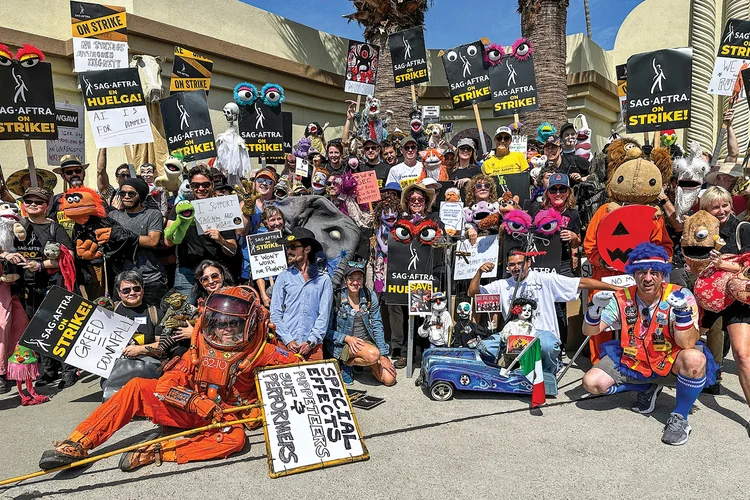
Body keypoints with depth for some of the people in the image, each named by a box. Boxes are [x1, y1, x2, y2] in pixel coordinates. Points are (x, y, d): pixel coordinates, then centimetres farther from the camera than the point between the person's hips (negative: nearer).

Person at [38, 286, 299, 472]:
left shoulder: (260, 352, -11)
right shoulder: (200, 350, -4)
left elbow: (297, 366, -13)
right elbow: (166, 384, -11)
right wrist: (200, 403, -26)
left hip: (223, 417, -2)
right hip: (187, 410, 3)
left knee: (235, 438, -36)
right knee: (137, 388, -13)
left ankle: (156, 452, -32)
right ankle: (77, 444, -12)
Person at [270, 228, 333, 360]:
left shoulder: (323, 279, 5)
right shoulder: (284, 276, 9)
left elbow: (324, 315, 1)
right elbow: (275, 313, 5)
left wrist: (311, 342, -8)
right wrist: (287, 340, -6)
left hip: (313, 346, -1)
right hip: (286, 345, 1)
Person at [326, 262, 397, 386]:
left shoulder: (370, 296, -2)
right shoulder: (336, 298, -12)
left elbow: (377, 325, 0)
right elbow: (327, 331, -7)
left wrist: (383, 355, -7)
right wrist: (347, 338, -21)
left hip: (367, 341, 4)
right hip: (343, 344, -4)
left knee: (389, 379, -8)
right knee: (373, 354, -34)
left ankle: (363, 361, 16)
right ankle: (347, 363, -4)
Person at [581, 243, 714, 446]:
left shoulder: (680, 296, -15)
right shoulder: (622, 298, -8)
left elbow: (688, 344, -24)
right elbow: (590, 331, -8)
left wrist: (682, 311, -40)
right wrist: (596, 307, -28)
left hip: (669, 363, -3)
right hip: (630, 362, 3)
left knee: (694, 358, -35)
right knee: (592, 382, -13)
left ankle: (679, 417, -10)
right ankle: (648, 389, 14)